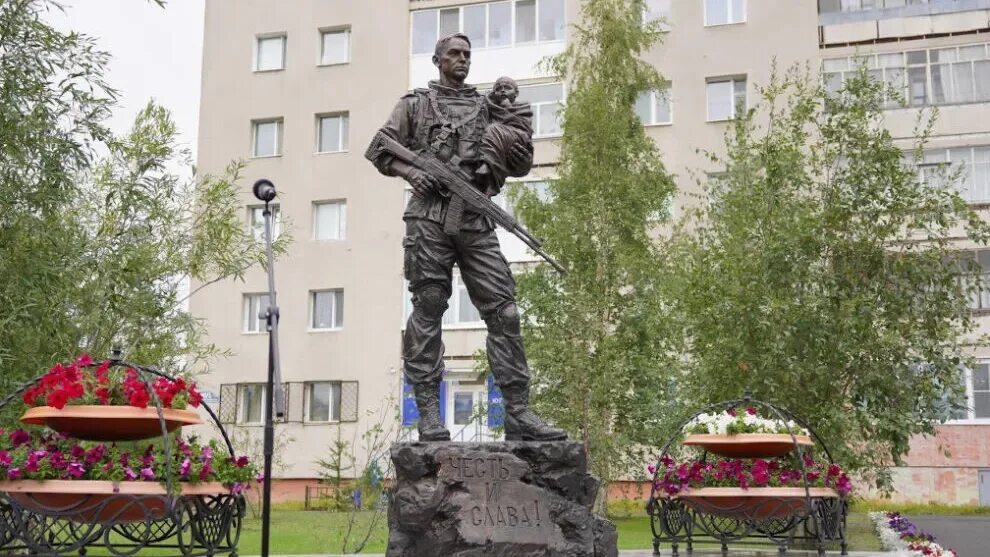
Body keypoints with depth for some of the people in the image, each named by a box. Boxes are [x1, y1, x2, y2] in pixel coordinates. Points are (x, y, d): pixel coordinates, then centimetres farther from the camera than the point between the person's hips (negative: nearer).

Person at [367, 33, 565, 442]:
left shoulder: (486, 106, 20)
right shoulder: (415, 104, 14)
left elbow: (516, 163, 20)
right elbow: (381, 151, 10)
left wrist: (522, 159, -4)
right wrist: (411, 172, -9)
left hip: (476, 219, 3)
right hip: (429, 215, -3)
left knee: (503, 311, -4)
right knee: (428, 312, -2)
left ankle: (518, 413, -2)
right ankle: (429, 413, 2)